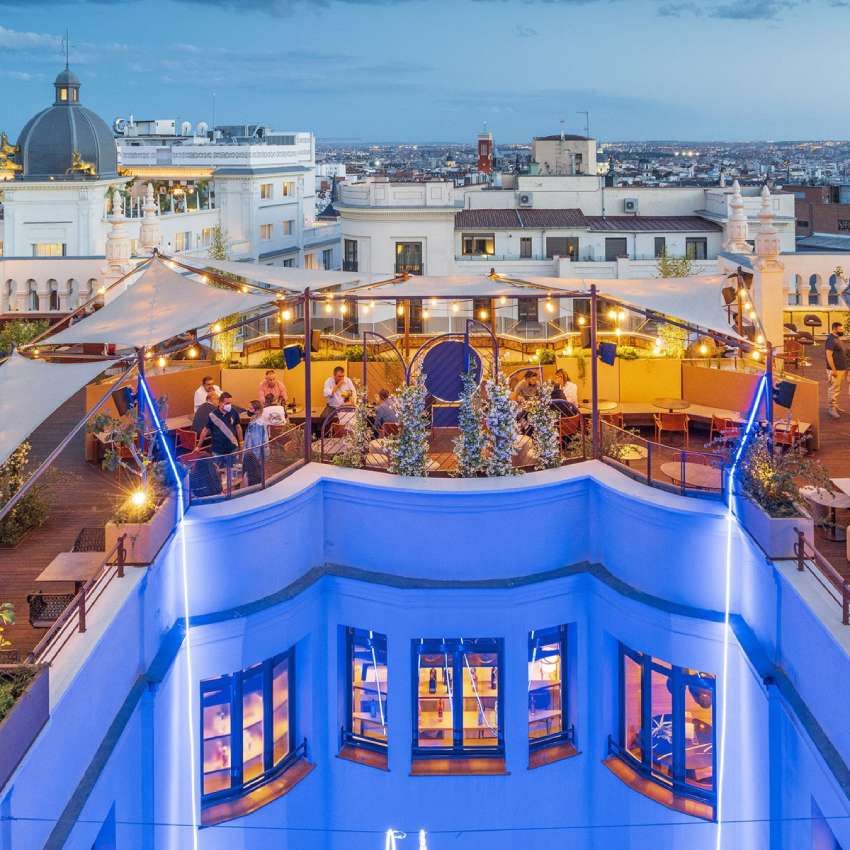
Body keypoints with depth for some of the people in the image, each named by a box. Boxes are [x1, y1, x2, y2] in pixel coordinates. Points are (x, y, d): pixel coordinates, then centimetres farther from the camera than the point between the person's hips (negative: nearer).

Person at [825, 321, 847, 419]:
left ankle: (836, 406, 22)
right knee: (834, 389, -7)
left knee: (838, 389, 15)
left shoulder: (838, 339, 14)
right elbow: (829, 355, -21)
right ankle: (832, 408, -4)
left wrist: (845, 369, 21)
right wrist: (833, 370, -24)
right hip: (835, 370, -10)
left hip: (842, 369, 10)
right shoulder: (831, 340, -16)